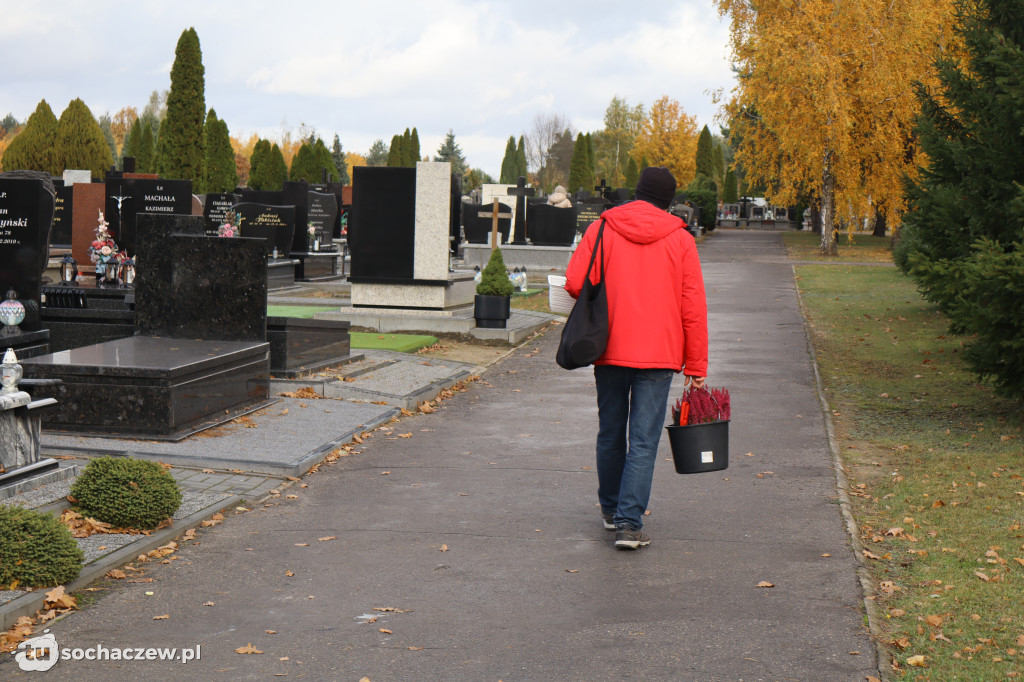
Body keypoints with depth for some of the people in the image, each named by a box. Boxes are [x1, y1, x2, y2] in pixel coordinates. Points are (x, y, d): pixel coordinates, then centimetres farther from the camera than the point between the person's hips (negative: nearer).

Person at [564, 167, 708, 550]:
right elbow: (694, 308, -1)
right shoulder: (680, 240, 0)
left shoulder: (601, 229, 1)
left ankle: (611, 510, 32)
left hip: (608, 350, 2)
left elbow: (575, 283, -8)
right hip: (659, 356, -2)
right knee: (643, 441, -1)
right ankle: (629, 523, -8)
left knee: (610, 433, 17)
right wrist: (696, 365, 5)